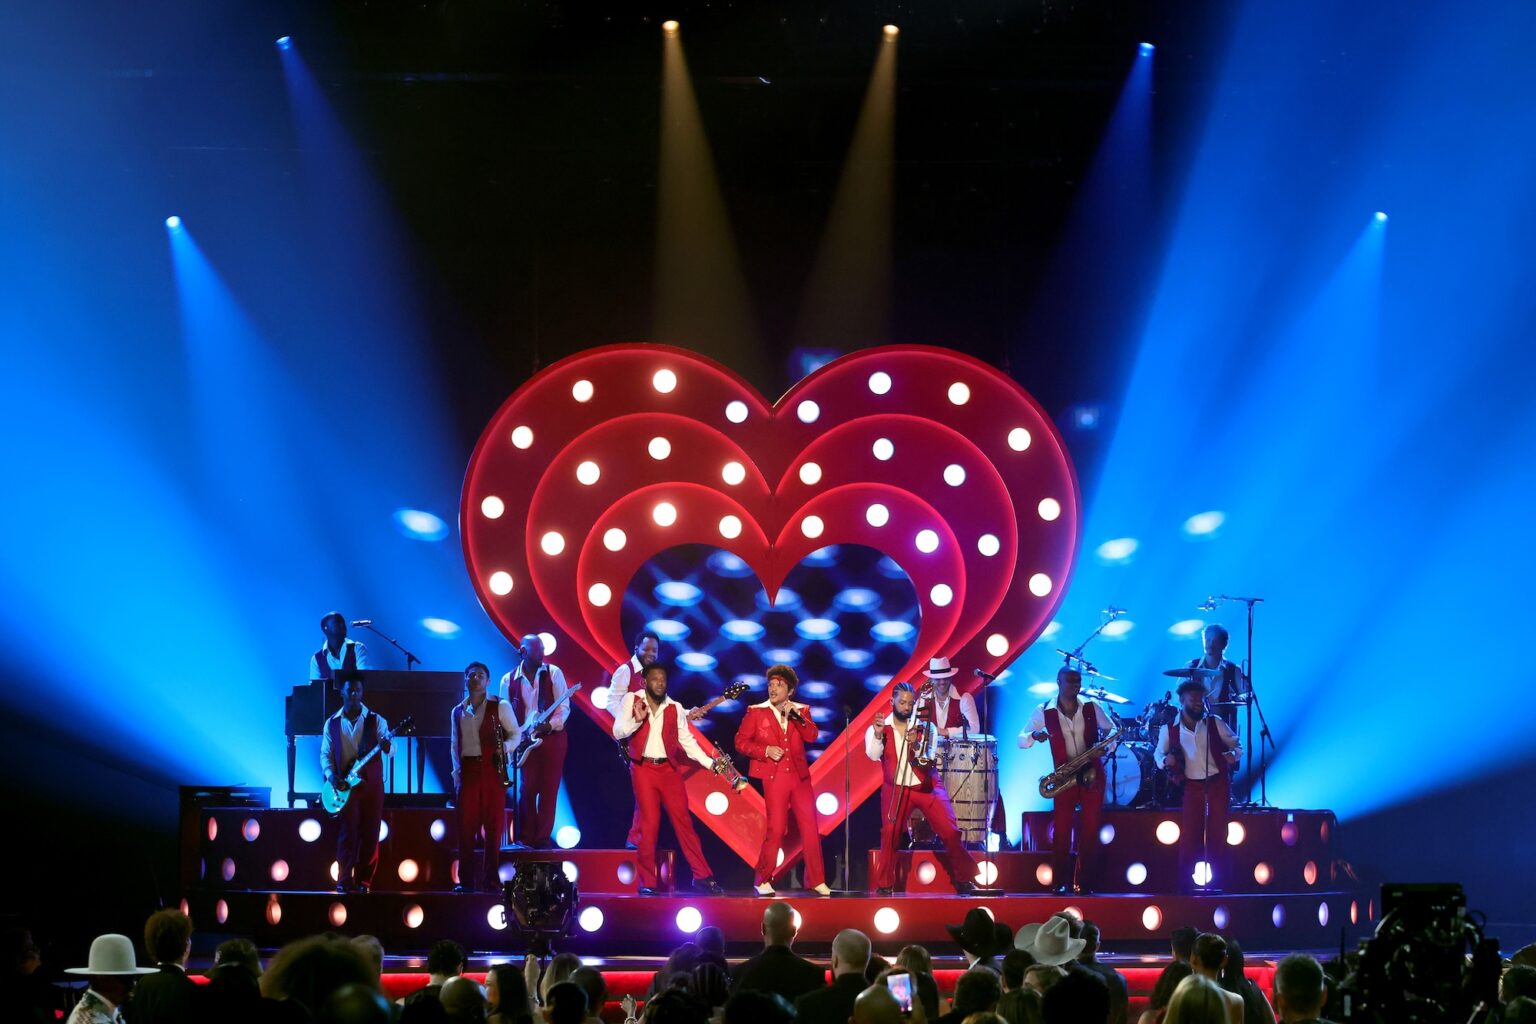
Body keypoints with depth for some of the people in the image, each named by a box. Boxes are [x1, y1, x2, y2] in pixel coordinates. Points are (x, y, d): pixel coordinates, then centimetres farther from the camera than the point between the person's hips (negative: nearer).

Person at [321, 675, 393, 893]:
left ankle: (364, 881, 6)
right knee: (348, 832, -6)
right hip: (345, 786, 0)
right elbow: (325, 754, 7)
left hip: (372, 784, 0)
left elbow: (390, 747, -5)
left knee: (370, 834, 0)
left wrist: (387, 747, -30)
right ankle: (344, 881, -2)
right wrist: (331, 776, -10)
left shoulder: (376, 720, 3)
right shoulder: (332, 723, 7)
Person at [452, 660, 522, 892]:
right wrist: (457, 772, 6)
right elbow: (455, 745, 18)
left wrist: (506, 747, -16)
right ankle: (466, 880, 4)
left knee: (494, 827, -3)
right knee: (465, 827, -1)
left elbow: (515, 733, 5)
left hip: (492, 769, -3)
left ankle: (491, 880, 0)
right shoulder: (457, 712, 15)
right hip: (467, 771, 3)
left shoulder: (500, 706, 4)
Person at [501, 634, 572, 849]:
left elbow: (564, 706, -3)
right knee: (527, 788, -1)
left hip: (552, 737, -1)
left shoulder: (553, 673, 1)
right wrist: (515, 738, -10)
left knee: (549, 789, 0)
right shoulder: (509, 680, 4)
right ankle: (526, 837, 7)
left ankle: (543, 837, 5)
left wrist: (551, 724, -21)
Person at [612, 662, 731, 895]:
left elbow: (687, 740, 10)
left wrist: (709, 763, 1)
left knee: (683, 821, 1)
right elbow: (617, 732, -5)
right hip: (644, 769, -2)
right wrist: (637, 720, -21)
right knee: (649, 824, -4)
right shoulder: (633, 701, 0)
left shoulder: (675, 708, 8)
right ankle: (647, 882, 2)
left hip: (669, 769, 3)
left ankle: (702, 876, 4)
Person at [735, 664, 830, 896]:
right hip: (774, 778, -3)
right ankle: (763, 880, 7)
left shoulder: (800, 711, 11)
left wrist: (796, 716, -16)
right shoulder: (756, 712, 3)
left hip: (799, 776, 3)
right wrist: (766, 751, -13)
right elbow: (741, 742, 0)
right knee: (776, 830, -6)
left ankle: (816, 881, 7)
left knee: (810, 828, 0)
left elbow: (812, 736, -3)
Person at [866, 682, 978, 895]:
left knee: (950, 832, -8)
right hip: (896, 789, -1)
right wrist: (877, 734, -30)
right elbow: (873, 755, -13)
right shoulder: (879, 728, 2)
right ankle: (884, 884, 1)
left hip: (927, 786, 1)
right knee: (889, 834, -12)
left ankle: (964, 880, 2)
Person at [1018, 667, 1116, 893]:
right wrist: (1035, 735, -23)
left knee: (1090, 830, -1)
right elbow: (1021, 741, 0)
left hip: (1092, 773, 1)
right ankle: (1061, 883, 1)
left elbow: (1111, 729, 13)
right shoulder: (1044, 711, -3)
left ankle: (1085, 883, 4)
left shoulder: (1092, 706, 0)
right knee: (1061, 830, -5)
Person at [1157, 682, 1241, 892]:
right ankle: (1185, 885, 0)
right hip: (1193, 786, 0)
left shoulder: (1215, 723, 3)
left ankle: (1217, 883, 7)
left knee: (1217, 835, 1)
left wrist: (1232, 755, -12)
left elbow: (1237, 745, 11)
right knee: (1188, 836, -5)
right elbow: (1159, 754, 13)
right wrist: (1166, 760, -10)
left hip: (1218, 784, 0)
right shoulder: (1169, 729, 1)